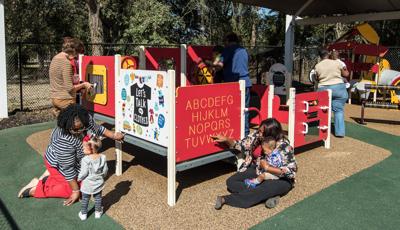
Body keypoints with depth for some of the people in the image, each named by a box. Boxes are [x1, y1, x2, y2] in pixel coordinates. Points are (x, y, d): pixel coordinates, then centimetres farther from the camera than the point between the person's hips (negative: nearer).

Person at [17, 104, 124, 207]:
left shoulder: (87, 119, -25)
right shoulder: (64, 141, -42)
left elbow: (97, 128, 0)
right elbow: (68, 168, -32)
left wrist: (113, 135, 2)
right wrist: (76, 191, -24)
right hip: (58, 164, -7)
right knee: (71, 190, -7)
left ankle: (51, 174, 21)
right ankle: (36, 188, 3)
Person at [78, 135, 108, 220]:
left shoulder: (85, 160, -27)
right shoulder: (103, 157, -14)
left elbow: (84, 173, -20)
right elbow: (105, 170, -4)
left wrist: (79, 178, 0)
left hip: (87, 184, -3)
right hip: (99, 183, 3)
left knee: (85, 199, 18)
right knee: (98, 198, 22)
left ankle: (83, 214, 33)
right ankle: (98, 212, 36)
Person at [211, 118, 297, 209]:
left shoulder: (285, 147, -24)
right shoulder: (258, 136, -12)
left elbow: (290, 172, -26)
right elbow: (243, 145, -1)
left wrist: (267, 168, -29)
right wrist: (226, 140, -17)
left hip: (281, 179, -6)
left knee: (268, 187, -40)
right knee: (231, 181, -12)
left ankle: (225, 199, -30)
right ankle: (270, 195, -20)